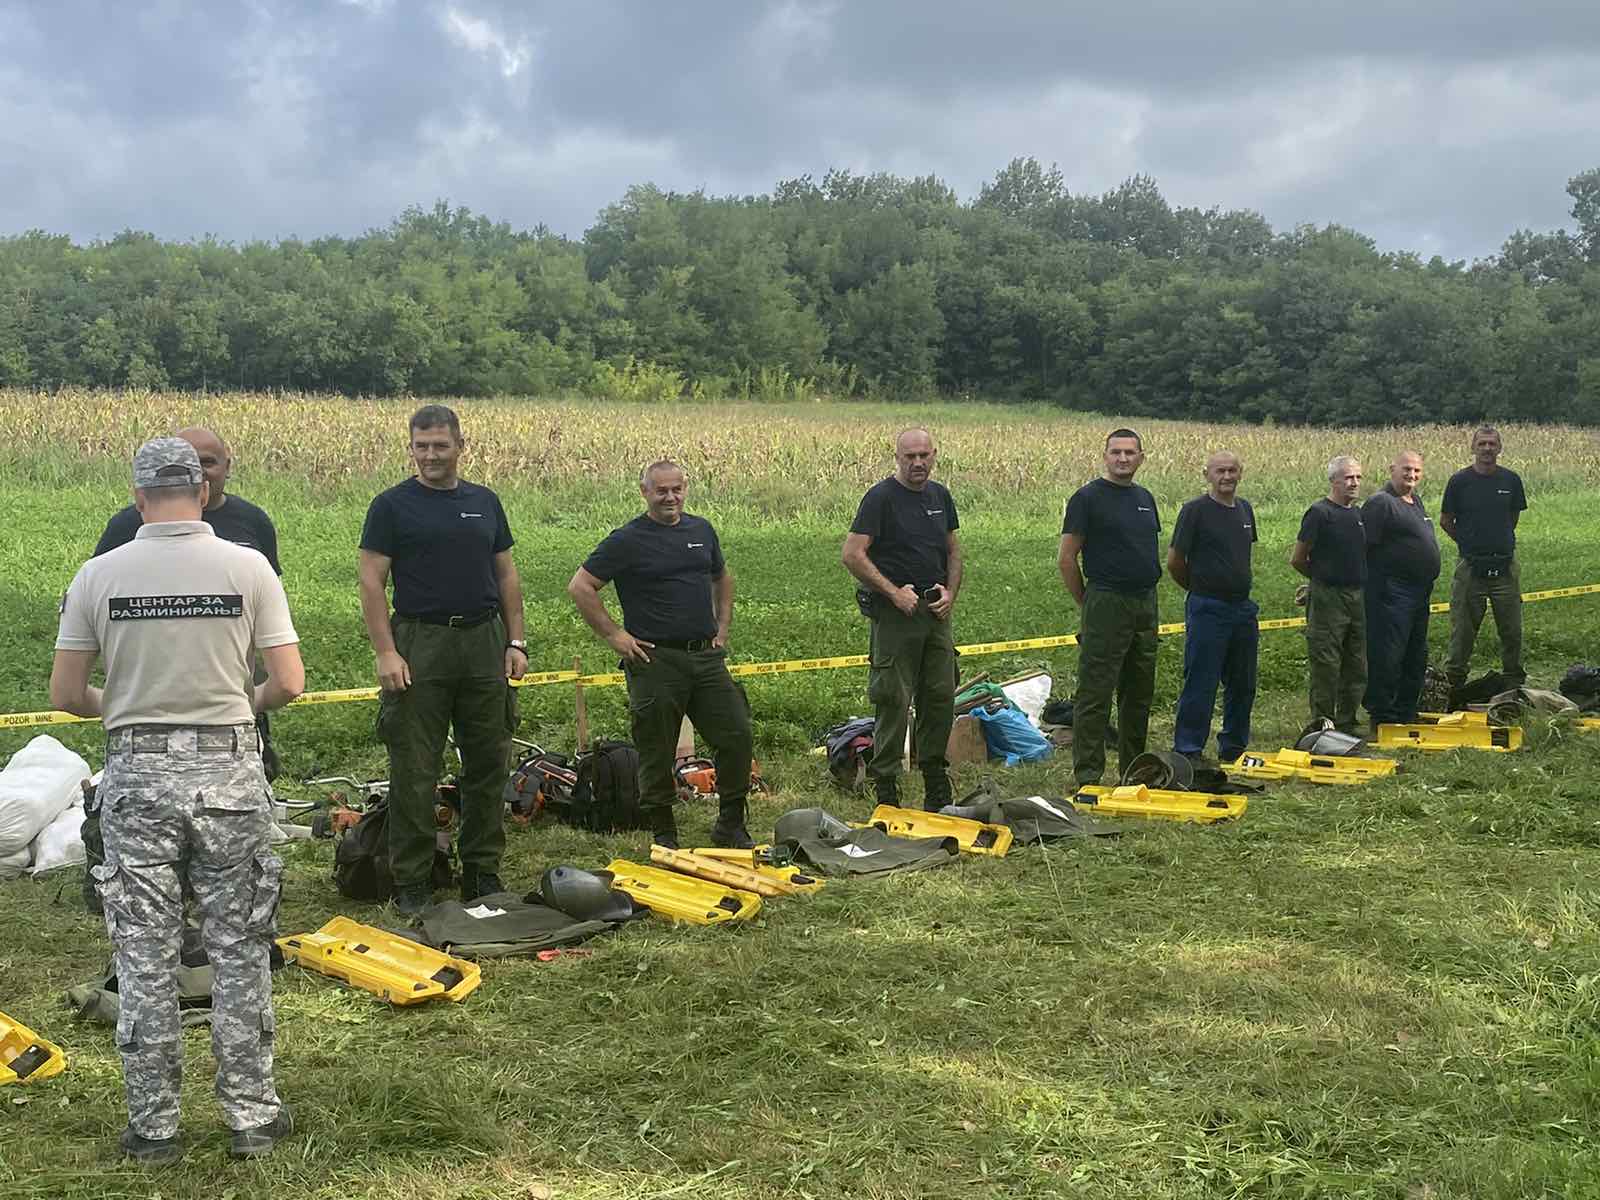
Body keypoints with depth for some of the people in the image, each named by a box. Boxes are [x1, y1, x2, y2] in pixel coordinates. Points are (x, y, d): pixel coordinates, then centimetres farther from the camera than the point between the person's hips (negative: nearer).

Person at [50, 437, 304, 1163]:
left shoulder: (99, 574, -3)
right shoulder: (248, 567, -5)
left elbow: (66, 693, -1)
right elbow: (288, 683, -7)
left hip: (138, 774, 0)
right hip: (227, 771, 0)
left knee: (145, 955, 9)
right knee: (239, 951, 10)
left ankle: (153, 1126, 17)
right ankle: (252, 1117, 17)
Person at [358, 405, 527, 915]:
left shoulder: (485, 502, 12)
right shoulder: (393, 505, -1)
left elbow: (506, 575, 15)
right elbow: (372, 582, -5)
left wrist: (515, 642, 7)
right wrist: (386, 652, -14)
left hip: (483, 642, 4)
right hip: (419, 644, -4)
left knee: (488, 765, 8)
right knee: (413, 770, -1)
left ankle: (483, 874, 20)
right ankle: (411, 882, 9)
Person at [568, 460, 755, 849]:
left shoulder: (702, 530, 12)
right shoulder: (628, 540, -6)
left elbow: (722, 578, 28)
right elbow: (580, 586, -6)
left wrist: (722, 627, 17)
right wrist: (614, 634, -8)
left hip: (706, 656, 5)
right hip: (656, 660, -5)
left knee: (736, 736, 2)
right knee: (657, 752, 2)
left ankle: (731, 826, 17)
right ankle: (663, 834, 16)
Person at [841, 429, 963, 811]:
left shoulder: (940, 496, 12)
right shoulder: (881, 497, -9)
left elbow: (953, 551, 20)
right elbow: (852, 554, -14)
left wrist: (950, 592, 3)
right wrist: (894, 592, -16)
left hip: (936, 611, 6)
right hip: (895, 613, -6)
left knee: (941, 697, 9)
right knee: (893, 700, -5)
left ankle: (936, 780, 22)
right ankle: (885, 786, 4)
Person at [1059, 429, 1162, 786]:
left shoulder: (1145, 498, 14)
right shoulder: (1088, 498, -7)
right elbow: (1066, 558, -7)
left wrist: (1148, 592, 15)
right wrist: (1088, 605, -3)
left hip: (1146, 605, 7)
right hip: (1107, 605, -7)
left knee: (1139, 693, 13)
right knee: (1095, 693, -5)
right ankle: (1087, 776, -2)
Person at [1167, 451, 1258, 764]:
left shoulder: (1245, 509, 12)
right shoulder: (1195, 510, -9)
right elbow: (1174, 562, -6)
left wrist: (1239, 588, 16)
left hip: (1243, 607, 7)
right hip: (1208, 609, -7)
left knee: (1243, 685, 13)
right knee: (1200, 685, -5)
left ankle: (1234, 747, 26)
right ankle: (1188, 752, 1)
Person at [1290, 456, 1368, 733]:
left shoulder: (1358, 513, 13)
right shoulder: (1320, 513, -9)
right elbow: (1297, 559, -5)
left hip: (1357, 596, 7)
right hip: (1327, 597, -7)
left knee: (1356, 667, 10)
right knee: (1326, 665, -5)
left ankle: (1346, 724, 20)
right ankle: (1322, 725, 3)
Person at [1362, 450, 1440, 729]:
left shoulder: (1415, 501, 17)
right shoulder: (1380, 502, -13)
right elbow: (1362, 546, -18)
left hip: (1419, 592, 10)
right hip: (1391, 593, -10)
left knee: (1416, 657, 15)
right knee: (1387, 656, -8)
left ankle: (1406, 714, 25)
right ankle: (1382, 718, -1)